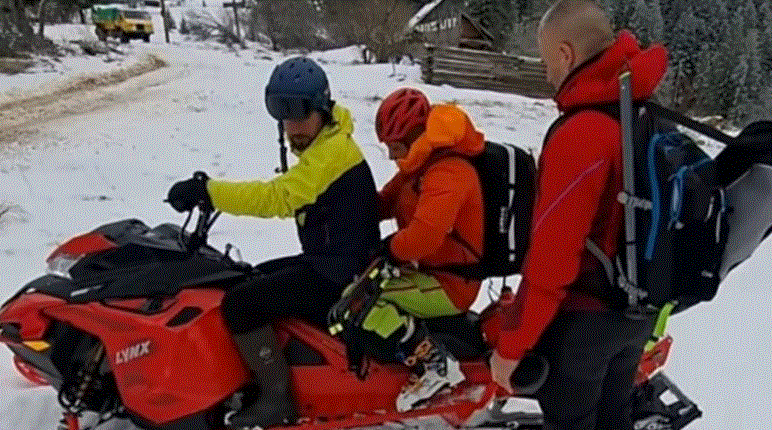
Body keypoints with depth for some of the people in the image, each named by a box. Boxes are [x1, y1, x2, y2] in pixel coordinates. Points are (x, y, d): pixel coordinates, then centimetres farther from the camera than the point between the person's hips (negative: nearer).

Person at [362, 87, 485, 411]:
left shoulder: (448, 173, -23)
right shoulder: (422, 166, 11)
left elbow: (425, 234, -36)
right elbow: (387, 201, 17)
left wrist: (385, 250, -20)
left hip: (448, 284, -11)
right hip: (427, 269, 11)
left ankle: (433, 364, -19)